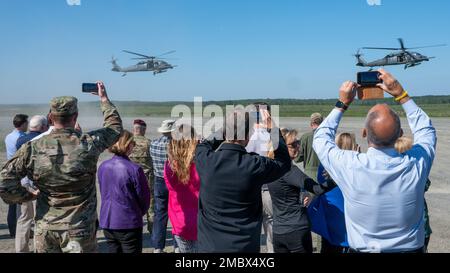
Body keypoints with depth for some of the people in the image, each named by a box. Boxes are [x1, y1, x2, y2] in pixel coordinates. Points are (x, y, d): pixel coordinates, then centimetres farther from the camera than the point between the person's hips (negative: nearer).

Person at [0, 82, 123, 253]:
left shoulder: (32, 148, -10)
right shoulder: (88, 144, -15)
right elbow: (115, 127, 2)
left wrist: (26, 196, 4)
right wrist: (104, 99, 14)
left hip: (45, 229, 2)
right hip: (79, 229, -2)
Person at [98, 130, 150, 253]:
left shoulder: (102, 167, -1)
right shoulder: (134, 169, -18)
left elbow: (103, 193, 10)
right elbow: (144, 196, -8)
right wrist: (139, 213, 11)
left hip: (107, 223, 6)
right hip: (129, 224, -5)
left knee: (113, 250, 18)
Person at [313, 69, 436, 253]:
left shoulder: (350, 167, -27)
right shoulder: (416, 165, -21)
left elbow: (320, 139, -6)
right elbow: (426, 130, 2)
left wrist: (342, 103, -2)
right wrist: (401, 94, -1)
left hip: (362, 248, -1)